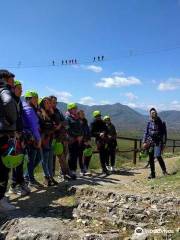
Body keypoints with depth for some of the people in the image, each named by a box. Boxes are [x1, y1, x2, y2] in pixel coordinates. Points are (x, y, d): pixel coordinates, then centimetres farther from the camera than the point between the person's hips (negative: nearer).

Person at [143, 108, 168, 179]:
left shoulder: (160, 122, -2)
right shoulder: (149, 122, 6)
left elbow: (164, 133, 0)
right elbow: (146, 132, 9)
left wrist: (164, 143, -5)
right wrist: (144, 142, 1)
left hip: (158, 142, -3)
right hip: (150, 142, 3)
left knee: (158, 156, -20)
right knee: (151, 158, 6)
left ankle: (164, 170, -1)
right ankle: (152, 174, 18)